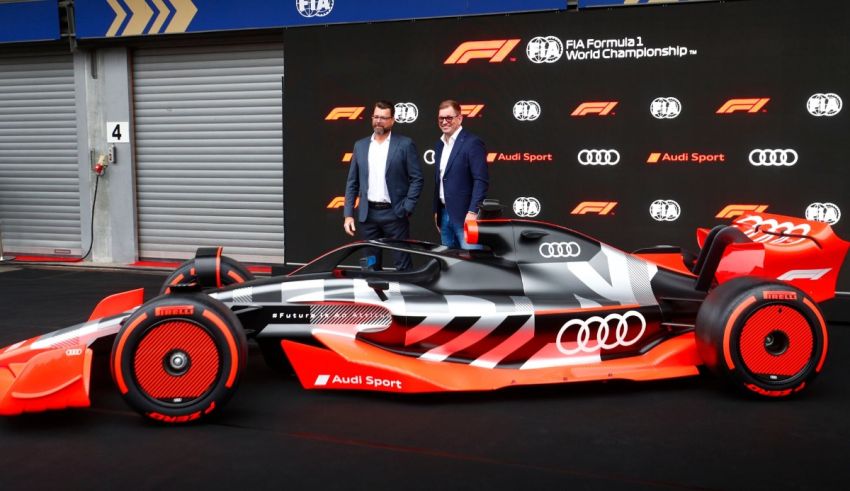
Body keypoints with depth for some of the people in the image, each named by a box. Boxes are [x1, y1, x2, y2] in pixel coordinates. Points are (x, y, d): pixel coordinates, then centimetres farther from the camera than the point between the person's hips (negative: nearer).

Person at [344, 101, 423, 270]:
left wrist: (407, 209, -10)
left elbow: (417, 179, -3)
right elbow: (352, 182, 10)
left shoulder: (405, 144, -1)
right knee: (371, 264, 10)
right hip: (367, 214, 4)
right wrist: (349, 214, 3)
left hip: (394, 213, -3)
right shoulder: (360, 145, 9)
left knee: (402, 265, 1)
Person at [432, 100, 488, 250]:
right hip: (444, 214, 8)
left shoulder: (472, 143, -10)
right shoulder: (440, 144, 15)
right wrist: (436, 211, 17)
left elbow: (481, 180, -16)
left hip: (465, 215, -8)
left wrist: (473, 212, -21)